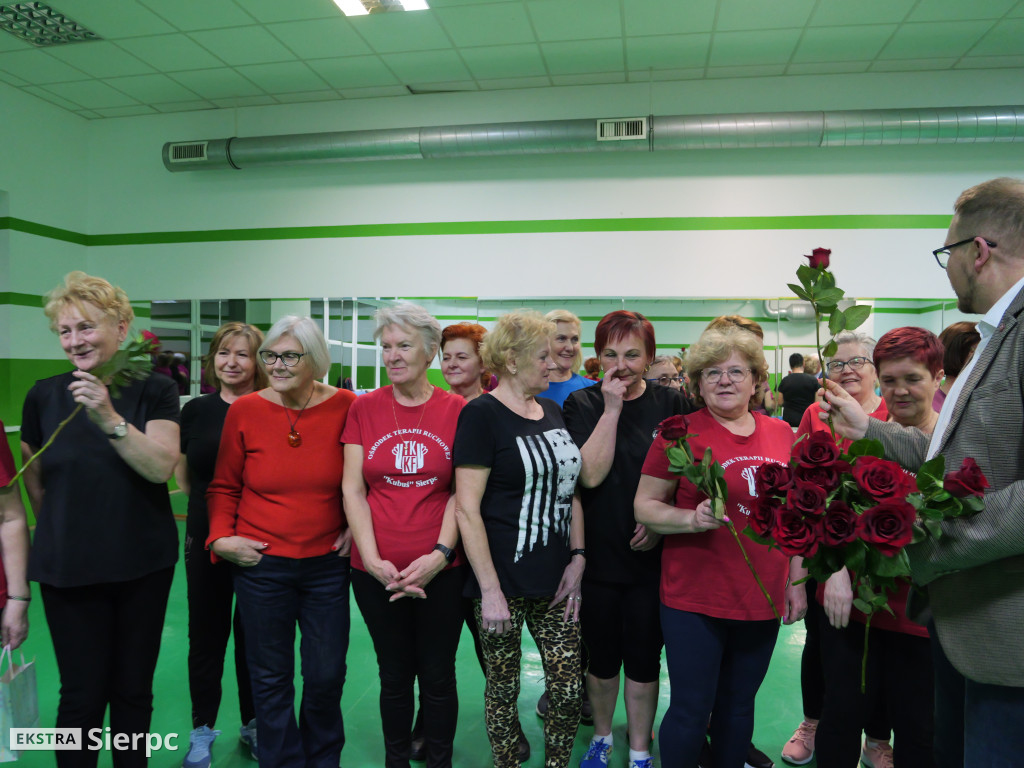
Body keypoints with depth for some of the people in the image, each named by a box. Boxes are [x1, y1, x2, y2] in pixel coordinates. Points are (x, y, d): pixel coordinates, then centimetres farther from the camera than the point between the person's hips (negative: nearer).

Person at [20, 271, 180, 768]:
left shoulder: (154, 391, -6)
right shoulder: (44, 395, -1)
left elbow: (161, 467, -18)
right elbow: (33, 477, 10)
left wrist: (110, 419, -28)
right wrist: (61, 532, 9)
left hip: (143, 564, 0)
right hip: (68, 568, 1)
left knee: (133, 689, 12)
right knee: (82, 694, 5)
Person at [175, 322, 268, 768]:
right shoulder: (197, 410, 4)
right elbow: (183, 475, 15)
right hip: (206, 540, 2)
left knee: (254, 636, 11)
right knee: (206, 635, 10)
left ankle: (253, 726, 30)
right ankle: (202, 731, 29)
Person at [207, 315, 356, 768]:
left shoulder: (346, 408, -6)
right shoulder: (245, 411, -3)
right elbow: (224, 487, 7)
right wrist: (221, 537, -5)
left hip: (328, 563, 0)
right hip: (261, 564, 0)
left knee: (327, 674, 12)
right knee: (271, 678, 12)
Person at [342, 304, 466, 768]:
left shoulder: (457, 410, -4)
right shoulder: (364, 408, 0)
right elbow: (352, 490, -1)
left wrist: (440, 553, -13)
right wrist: (373, 560, -9)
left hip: (442, 568, -1)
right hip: (377, 570, 1)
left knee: (438, 675, 12)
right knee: (394, 674, 16)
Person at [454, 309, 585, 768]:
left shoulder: (552, 412, 11)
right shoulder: (481, 415, -10)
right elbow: (467, 509, -14)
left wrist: (577, 558, 5)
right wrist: (490, 589, -16)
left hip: (556, 581, 6)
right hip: (505, 581, -5)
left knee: (570, 690, 8)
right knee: (503, 690, 10)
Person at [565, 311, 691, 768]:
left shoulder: (672, 404, -1)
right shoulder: (582, 405, -2)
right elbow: (590, 474, -15)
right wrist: (612, 408, -18)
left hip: (654, 555, 0)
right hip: (597, 555, 0)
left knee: (643, 657, 11)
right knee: (601, 655, 15)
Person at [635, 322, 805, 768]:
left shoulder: (781, 434, 6)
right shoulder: (680, 432, -8)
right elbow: (644, 505, -7)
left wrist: (797, 582, 12)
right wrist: (691, 518, -24)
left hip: (762, 598, 4)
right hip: (694, 598, -4)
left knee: (739, 707, 18)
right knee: (691, 713, 3)